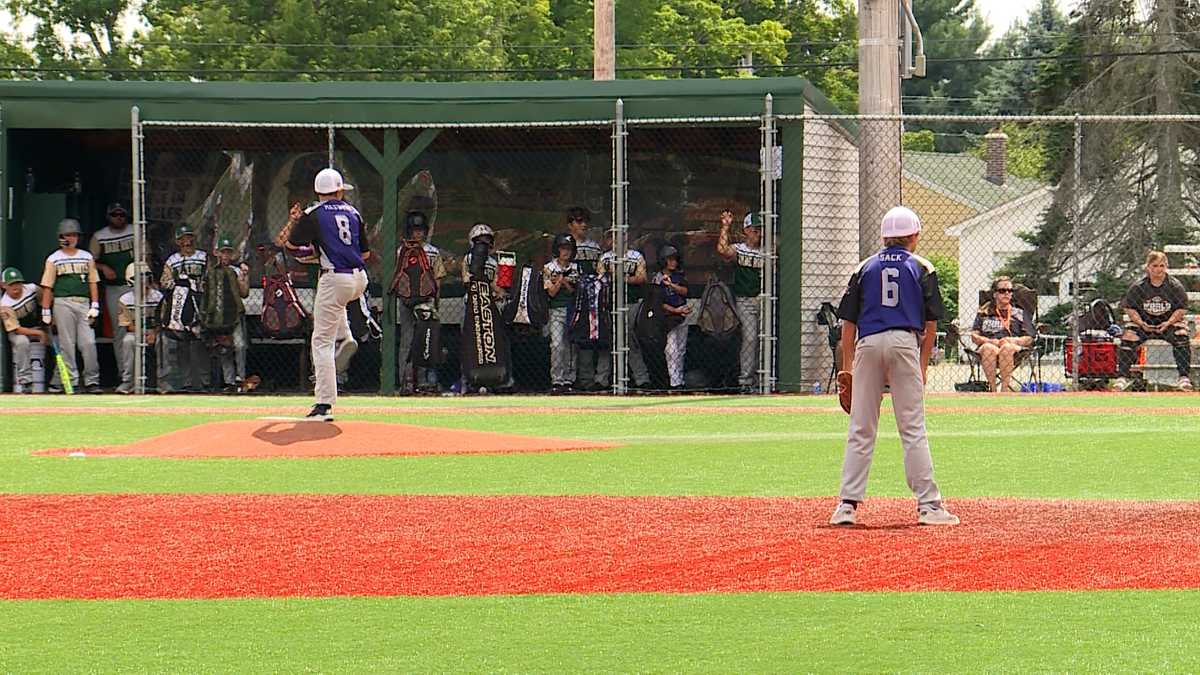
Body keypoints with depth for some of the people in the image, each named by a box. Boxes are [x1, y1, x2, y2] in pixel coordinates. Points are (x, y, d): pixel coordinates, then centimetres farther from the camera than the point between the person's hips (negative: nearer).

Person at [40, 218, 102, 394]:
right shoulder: (54, 259, 6)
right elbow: (47, 287, 3)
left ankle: (91, 381, -2)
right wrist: (46, 312, -2)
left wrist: (94, 306, 3)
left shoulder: (87, 257, 15)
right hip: (62, 303, -2)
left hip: (83, 303, 2)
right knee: (66, 344, -4)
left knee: (89, 343, -6)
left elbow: (93, 283, 13)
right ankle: (70, 381, -1)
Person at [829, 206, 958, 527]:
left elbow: (848, 322, 10)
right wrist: (923, 364, 12)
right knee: (913, 429, -1)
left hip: (868, 344, 2)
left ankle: (848, 504, -1)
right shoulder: (921, 268, 10)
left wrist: (847, 368, 12)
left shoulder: (865, 268, 14)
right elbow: (931, 322, 6)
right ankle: (928, 505, -4)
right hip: (904, 342, -2)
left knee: (861, 430, 4)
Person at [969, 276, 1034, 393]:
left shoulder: (1019, 313, 24)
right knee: (988, 348, -38)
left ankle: (1005, 387, -44)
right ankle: (992, 389, -42)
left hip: (1013, 349, 0)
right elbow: (974, 337, 13)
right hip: (990, 344, 0)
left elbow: (1028, 339, 14)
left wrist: (1012, 341, -7)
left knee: (1007, 348, -38)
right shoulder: (984, 313, 24)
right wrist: (991, 341, -7)